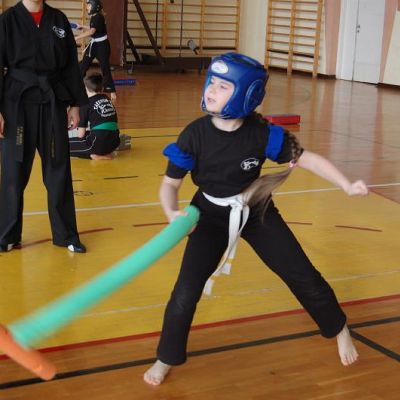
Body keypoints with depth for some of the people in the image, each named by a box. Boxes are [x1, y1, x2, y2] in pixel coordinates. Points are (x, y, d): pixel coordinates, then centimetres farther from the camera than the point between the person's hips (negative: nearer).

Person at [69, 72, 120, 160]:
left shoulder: (86, 104, -1)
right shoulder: (107, 99, 17)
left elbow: (81, 135, 0)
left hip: (99, 143, -7)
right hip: (114, 143, 7)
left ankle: (95, 154, -8)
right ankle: (105, 153, 9)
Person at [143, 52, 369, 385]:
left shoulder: (262, 133, -22)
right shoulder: (195, 134, -22)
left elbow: (306, 158, -11)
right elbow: (170, 183, -13)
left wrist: (347, 186, -19)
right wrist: (172, 214, -34)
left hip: (256, 211, 1)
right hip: (211, 215, 0)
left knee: (302, 276, 7)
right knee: (186, 290, -10)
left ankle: (340, 330, 34)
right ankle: (166, 359, 12)